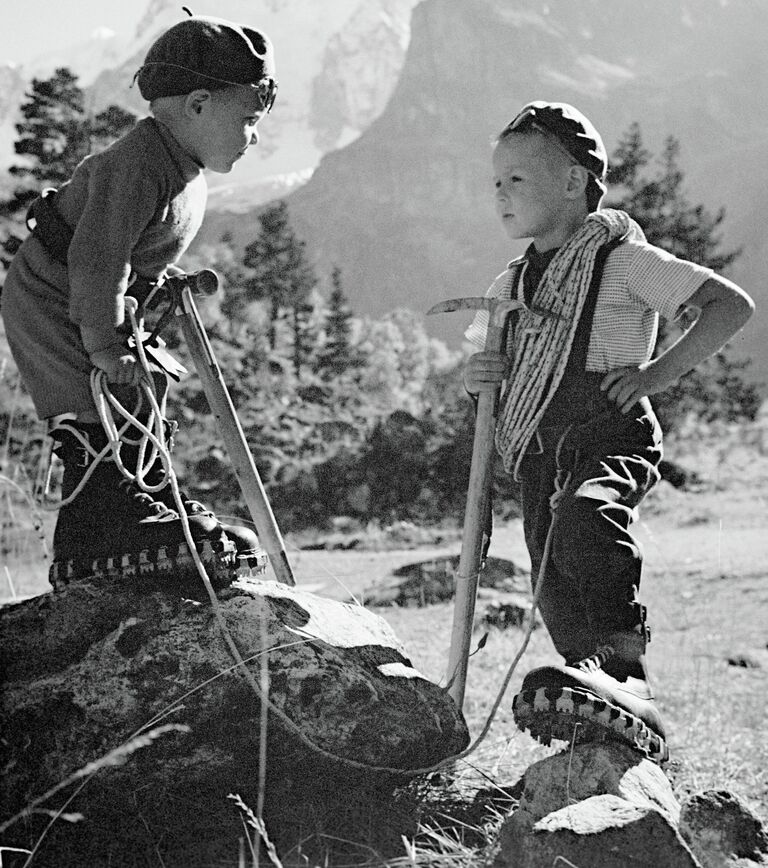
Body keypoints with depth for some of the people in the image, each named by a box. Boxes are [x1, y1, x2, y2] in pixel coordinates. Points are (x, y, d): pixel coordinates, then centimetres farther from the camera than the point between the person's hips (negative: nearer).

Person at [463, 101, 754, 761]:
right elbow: (481, 355, 34)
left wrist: (661, 372, -11)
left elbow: (731, 305, -2)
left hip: (612, 439, -8)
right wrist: (479, 375, 9)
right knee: (559, 596, 1)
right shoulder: (514, 284, 23)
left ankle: (628, 687, -51)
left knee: (585, 518, -38)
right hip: (541, 456, 8)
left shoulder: (622, 259, 2)